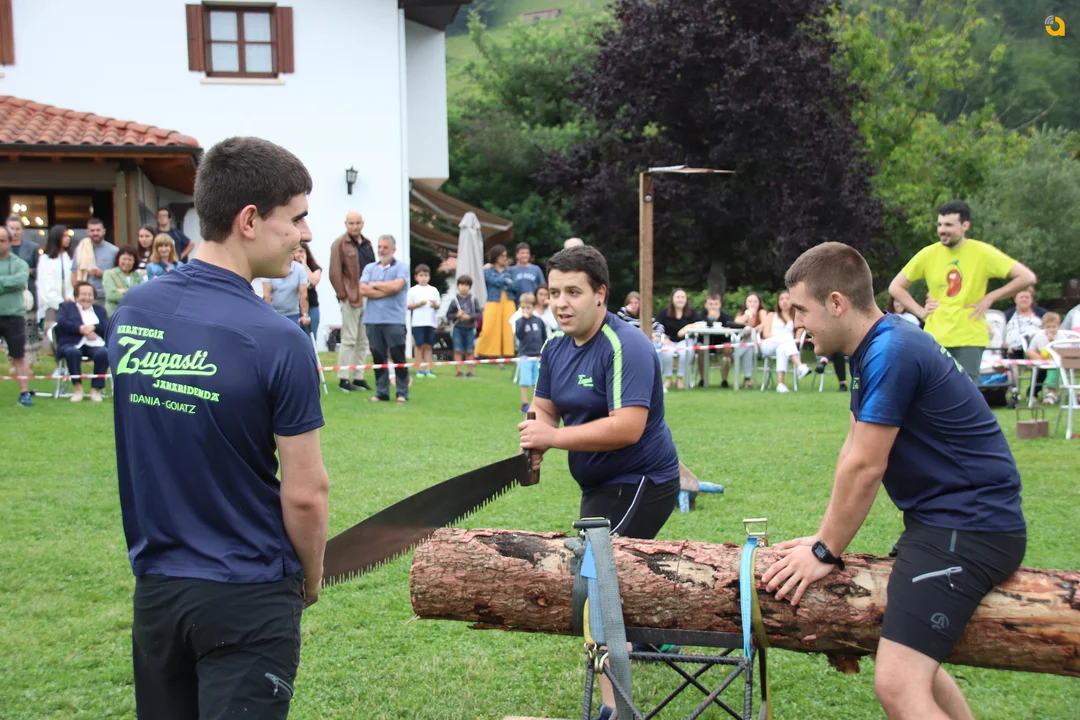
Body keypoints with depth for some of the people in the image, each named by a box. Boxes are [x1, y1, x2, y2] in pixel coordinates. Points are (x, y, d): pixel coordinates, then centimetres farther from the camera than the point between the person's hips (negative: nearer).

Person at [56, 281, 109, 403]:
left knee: (103, 353, -32)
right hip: (72, 344, -2)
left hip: (95, 345, 2)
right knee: (73, 352, -37)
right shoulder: (66, 307, 21)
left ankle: (96, 388, -21)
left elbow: (108, 327, 10)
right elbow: (62, 322, -1)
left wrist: (93, 327, -9)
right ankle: (78, 387, -23)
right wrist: (81, 329, -12)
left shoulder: (99, 310, 27)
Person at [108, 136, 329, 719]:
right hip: (247, 598, -6)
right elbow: (304, 494, -15)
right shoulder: (278, 341, -20)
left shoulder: (129, 314, -1)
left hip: (153, 584, 6)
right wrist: (310, 581, 3)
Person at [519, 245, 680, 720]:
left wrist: (555, 437, -30)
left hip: (639, 484, -10)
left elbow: (628, 428, -33)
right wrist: (537, 436, -14)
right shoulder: (557, 347, 3)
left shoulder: (625, 347, -24)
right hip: (601, 484, 10)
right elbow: (545, 408, 9)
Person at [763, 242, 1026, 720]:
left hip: (967, 528, -11)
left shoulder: (891, 353, -20)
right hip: (941, 519, 11)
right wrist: (824, 538, 14)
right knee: (912, 654, 29)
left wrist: (825, 553, -8)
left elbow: (864, 468, -18)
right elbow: (853, 451, 15)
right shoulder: (875, 347, 11)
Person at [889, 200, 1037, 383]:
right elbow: (895, 287, 13)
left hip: (969, 339, -2)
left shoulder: (982, 253, -4)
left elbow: (1028, 278, -6)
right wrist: (920, 311, 1)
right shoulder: (928, 254, 3)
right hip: (935, 338, 3)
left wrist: (990, 298, -7)